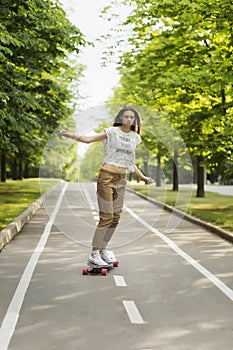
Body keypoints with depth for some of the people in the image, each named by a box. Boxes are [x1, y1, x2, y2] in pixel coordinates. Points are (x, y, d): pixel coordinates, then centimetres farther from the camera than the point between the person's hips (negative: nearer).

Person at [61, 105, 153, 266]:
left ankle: (103, 248, 19)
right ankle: (94, 254, -4)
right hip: (107, 176, -6)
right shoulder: (112, 132, -3)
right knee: (106, 217, -9)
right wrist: (71, 135, -26)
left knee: (116, 217, 5)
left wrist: (142, 177, 20)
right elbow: (89, 139, -12)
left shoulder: (135, 138, 12)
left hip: (121, 179, 6)